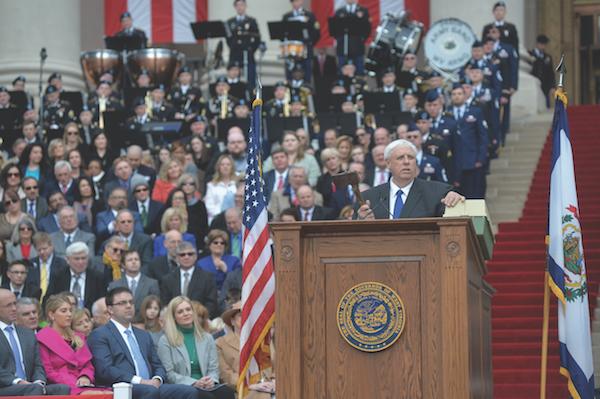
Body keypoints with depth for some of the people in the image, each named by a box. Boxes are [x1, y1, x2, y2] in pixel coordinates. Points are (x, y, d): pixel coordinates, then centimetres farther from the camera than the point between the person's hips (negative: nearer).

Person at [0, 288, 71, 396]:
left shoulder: (29, 334, 22)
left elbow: (38, 366, 18)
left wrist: (39, 382, -5)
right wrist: (17, 382, -20)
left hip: (27, 387, 6)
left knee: (64, 389, -23)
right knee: (35, 389, -34)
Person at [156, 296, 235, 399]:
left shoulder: (207, 338, 20)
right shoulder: (165, 341, 5)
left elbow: (213, 368, 15)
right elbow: (168, 373, -3)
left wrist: (211, 380, -10)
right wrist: (194, 383, -15)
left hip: (206, 387, 4)